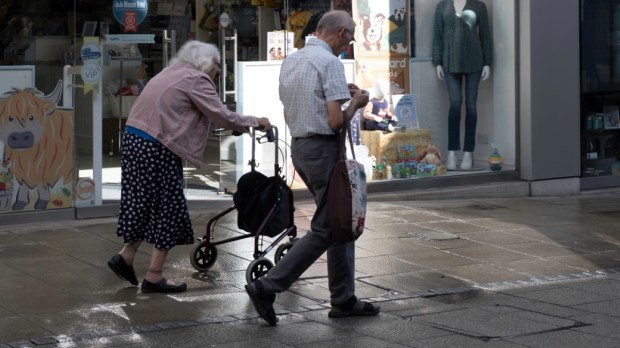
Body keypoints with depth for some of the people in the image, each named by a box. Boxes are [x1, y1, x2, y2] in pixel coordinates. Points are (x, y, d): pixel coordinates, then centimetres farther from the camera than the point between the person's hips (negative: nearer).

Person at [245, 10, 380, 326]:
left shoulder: (290, 61, 12)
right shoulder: (330, 62, -14)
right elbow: (337, 121, -19)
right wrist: (355, 102, 1)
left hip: (298, 145, 9)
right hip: (323, 148, -9)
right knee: (325, 229, -2)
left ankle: (344, 300, 16)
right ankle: (267, 287, -6)